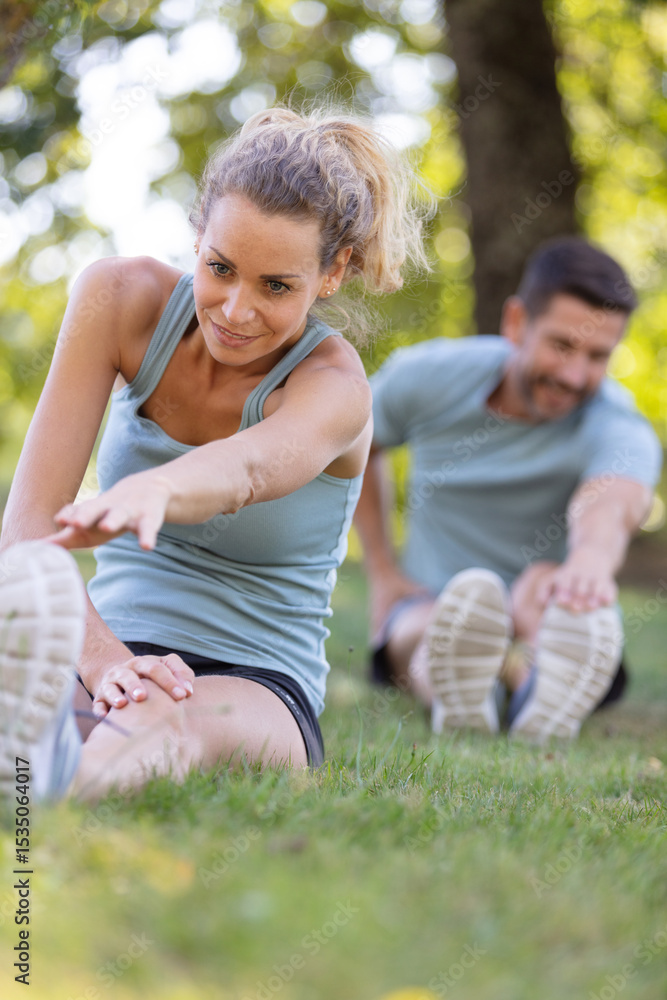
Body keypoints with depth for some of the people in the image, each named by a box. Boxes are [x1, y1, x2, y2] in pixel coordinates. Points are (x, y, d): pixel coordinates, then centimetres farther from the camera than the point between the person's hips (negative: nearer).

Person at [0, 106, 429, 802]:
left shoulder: (333, 386, -12)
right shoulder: (122, 298, -4)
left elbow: (244, 469, -38)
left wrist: (147, 494, -63)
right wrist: (104, 659, -30)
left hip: (255, 692, -3)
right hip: (108, 661, 3)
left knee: (167, 721, -42)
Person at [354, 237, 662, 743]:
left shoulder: (619, 430, -19)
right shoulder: (427, 375, -7)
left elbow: (610, 508, -44)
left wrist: (591, 560, -69)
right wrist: (382, 572, 5)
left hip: (542, 624, -1)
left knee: (546, 582, -37)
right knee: (439, 624, -37)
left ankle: (543, 688, -71)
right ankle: (457, 694, -73)